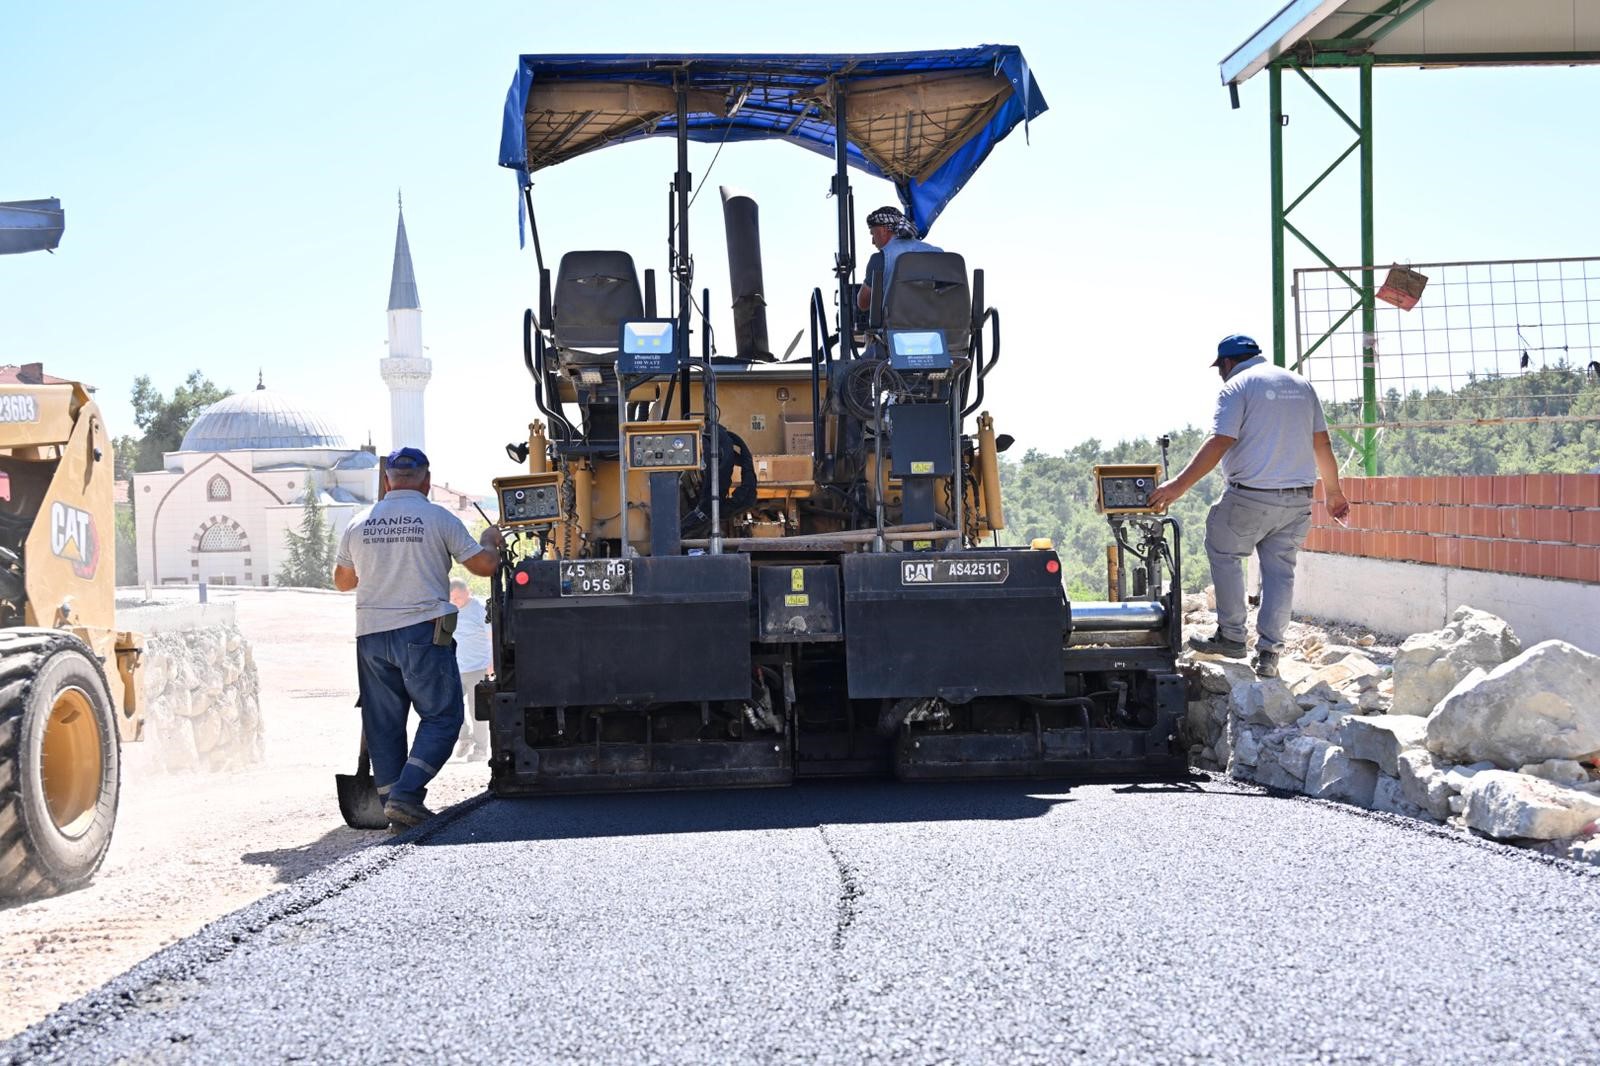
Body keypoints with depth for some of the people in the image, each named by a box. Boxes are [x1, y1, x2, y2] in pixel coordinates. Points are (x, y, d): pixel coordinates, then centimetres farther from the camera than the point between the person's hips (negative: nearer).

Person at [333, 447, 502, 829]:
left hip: (370, 633, 4)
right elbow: (484, 566, 1)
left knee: (383, 724, 10)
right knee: (441, 717, 2)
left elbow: (342, 580, 21)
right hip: (422, 632, -4)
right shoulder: (438, 519, -3)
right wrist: (490, 541, 22)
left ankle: (392, 799, 10)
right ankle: (406, 794, -12)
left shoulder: (359, 523, 9)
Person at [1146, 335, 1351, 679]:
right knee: (1280, 570, 9)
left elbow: (1219, 444, -15)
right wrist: (1333, 492, 23)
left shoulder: (1237, 386, -5)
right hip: (1298, 499, 6)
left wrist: (1178, 486, -16)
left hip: (1250, 497, -6)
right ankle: (1268, 653, 9)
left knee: (1224, 553, 13)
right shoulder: (1301, 384, 14)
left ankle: (1231, 636, 13)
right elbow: (1322, 444, 14)